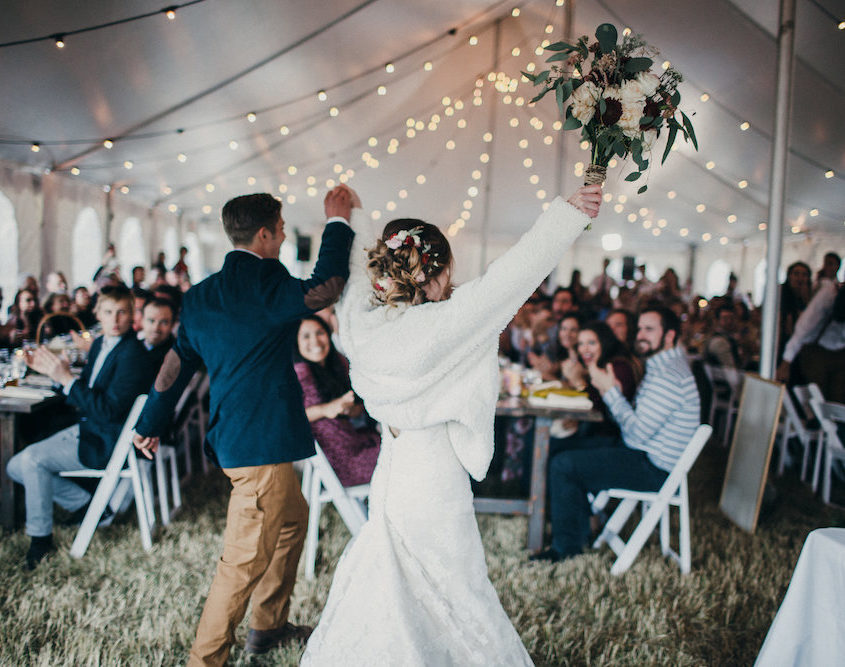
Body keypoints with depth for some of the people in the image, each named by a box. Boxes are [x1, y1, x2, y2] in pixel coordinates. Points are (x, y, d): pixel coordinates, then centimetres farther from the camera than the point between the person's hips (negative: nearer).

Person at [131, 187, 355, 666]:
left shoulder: (201, 295, 9)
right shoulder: (265, 284, -17)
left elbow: (176, 365, 16)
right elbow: (325, 288, -22)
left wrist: (152, 424, 28)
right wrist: (338, 223, -9)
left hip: (233, 437, 10)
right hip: (260, 442, -10)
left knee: (293, 517, 25)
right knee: (245, 561, 0)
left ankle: (269, 626, 38)